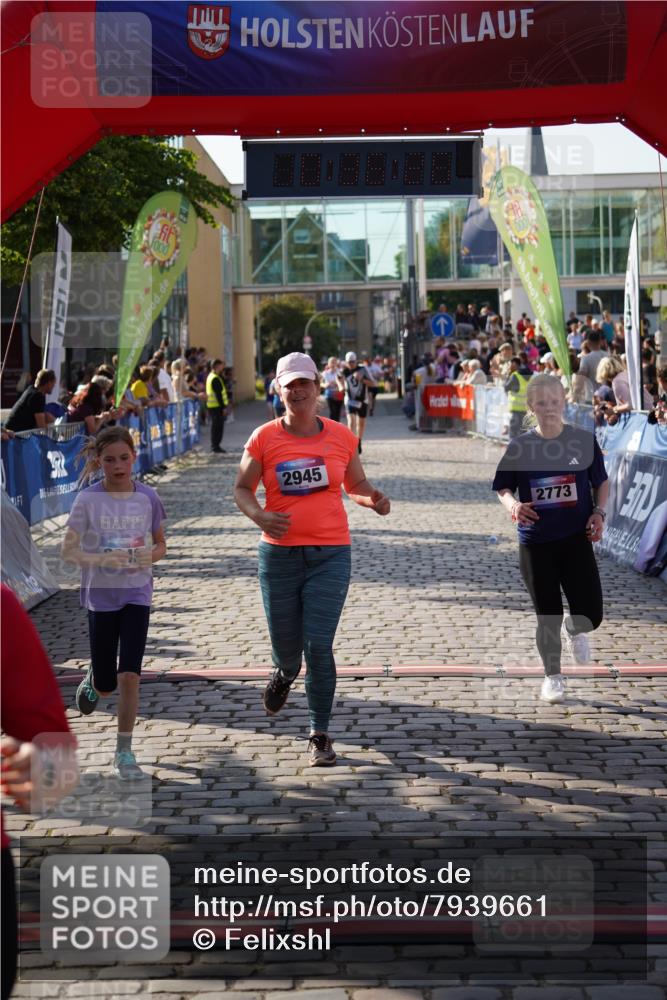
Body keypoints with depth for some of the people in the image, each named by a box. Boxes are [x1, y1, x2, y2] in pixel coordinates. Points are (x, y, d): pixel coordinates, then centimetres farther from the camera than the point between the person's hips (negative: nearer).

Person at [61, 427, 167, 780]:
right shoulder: (88, 500, -9)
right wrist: (102, 559, -25)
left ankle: (124, 752, 3)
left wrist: (150, 556, -13)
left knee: (129, 675, -9)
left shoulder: (148, 497, -2)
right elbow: (68, 551, -8)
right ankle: (92, 679, 45)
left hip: (137, 594, 1)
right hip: (100, 595, -1)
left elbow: (160, 544, 10)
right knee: (106, 685, 7)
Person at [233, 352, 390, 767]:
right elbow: (242, 489, 6)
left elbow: (357, 485, 16)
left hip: (330, 554, -1)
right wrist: (259, 515, -14)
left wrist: (373, 498, -7)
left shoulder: (341, 437, 3)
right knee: (286, 646, 9)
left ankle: (320, 734, 6)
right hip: (279, 553, 1)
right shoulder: (264, 438, 0)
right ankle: (285, 674, 49)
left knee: (318, 646, -9)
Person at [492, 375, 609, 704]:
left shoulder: (583, 440, -4)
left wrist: (599, 512, -8)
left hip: (576, 538, 0)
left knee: (590, 614, -5)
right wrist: (513, 505, -14)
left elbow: (601, 482, 8)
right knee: (548, 615, 6)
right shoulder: (519, 446, -4)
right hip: (535, 543, 0)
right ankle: (552, 676, 27)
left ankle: (574, 631, 33)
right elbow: (502, 487, 7)